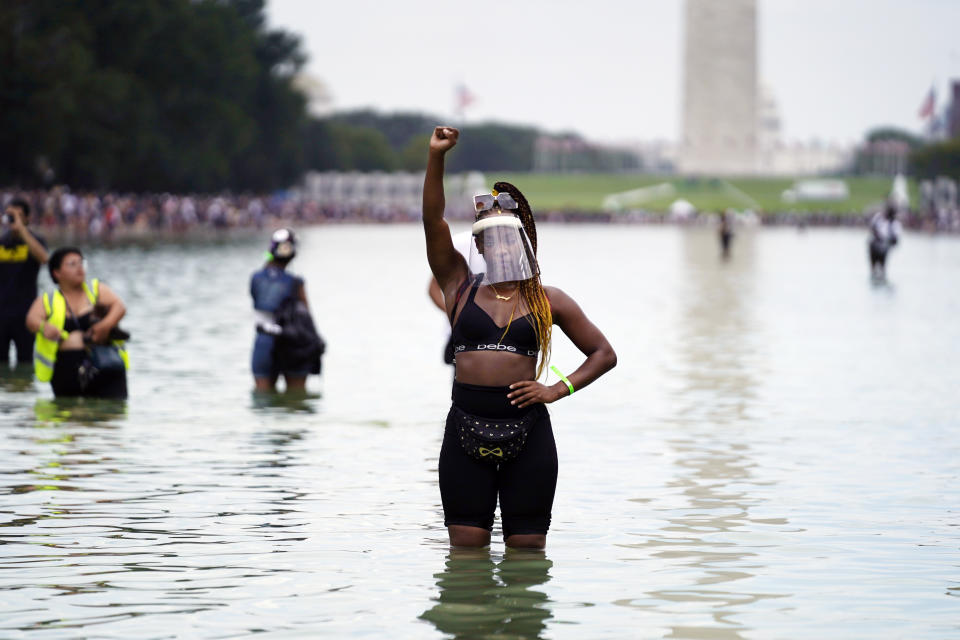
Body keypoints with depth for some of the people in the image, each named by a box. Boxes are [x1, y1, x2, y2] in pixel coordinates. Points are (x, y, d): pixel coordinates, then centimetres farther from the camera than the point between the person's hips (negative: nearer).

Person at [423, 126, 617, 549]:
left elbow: (604, 355, 12)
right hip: (466, 429, 0)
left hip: (527, 432, 0)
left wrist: (557, 390, -3)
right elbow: (433, 220, -2)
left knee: (526, 552, 3)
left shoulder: (548, 301, 8)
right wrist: (436, 156, -13)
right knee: (465, 551, 0)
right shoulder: (460, 288, 8)